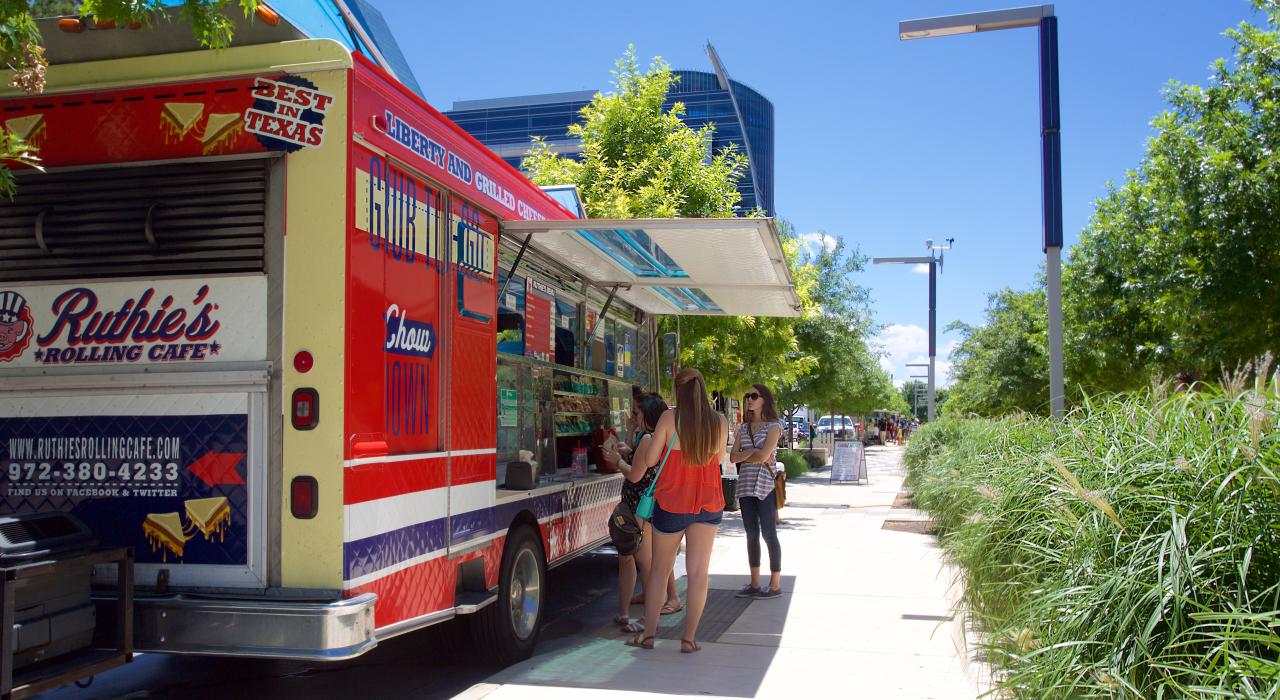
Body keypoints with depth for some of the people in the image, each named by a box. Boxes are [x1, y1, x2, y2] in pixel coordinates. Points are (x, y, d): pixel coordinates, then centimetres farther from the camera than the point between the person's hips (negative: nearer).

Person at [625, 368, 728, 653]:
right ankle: (689, 638, 9)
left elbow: (649, 460, -9)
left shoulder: (670, 418, -11)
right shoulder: (720, 423, -1)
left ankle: (648, 633, 19)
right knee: (698, 572, 7)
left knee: (659, 569, 12)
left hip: (672, 503, -2)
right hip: (708, 503, 2)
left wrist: (645, 444, 10)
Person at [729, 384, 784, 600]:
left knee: (769, 534, -1)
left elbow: (764, 456, -16)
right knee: (751, 535, 9)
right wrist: (753, 453, -10)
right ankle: (755, 584, 17)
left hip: (765, 485, -6)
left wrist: (744, 456, -1)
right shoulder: (744, 428, 14)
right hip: (746, 485, 6)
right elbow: (733, 457, 5)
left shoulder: (773, 426, -4)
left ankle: (775, 584, 8)